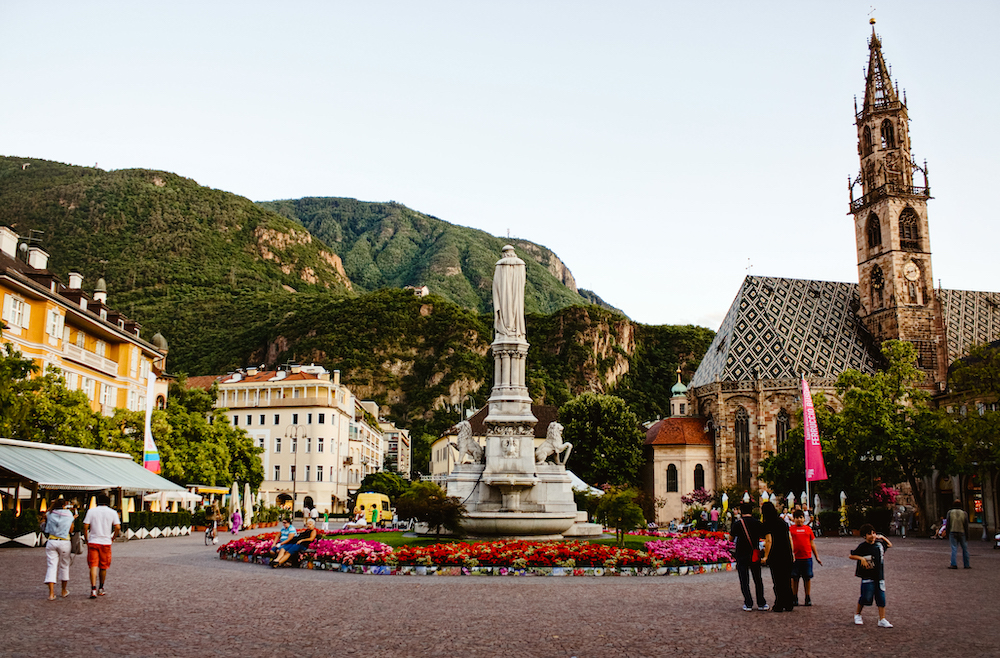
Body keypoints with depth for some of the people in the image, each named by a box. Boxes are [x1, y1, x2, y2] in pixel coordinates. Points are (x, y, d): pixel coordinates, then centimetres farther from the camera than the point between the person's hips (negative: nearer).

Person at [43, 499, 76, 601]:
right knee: (64, 566, 14)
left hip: (51, 542, 1)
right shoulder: (69, 515, 1)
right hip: (64, 542, -1)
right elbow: (71, 530, 7)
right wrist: (73, 519, 19)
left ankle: (51, 593, -9)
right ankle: (64, 591, 26)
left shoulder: (50, 514, 3)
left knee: (51, 566, 0)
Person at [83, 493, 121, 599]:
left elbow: (85, 527, -4)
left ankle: (93, 589, -14)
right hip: (106, 543, 0)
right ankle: (101, 589, 24)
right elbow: (118, 527, -6)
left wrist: (86, 539, 7)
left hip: (93, 542, 0)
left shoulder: (91, 511, 2)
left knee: (93, 566, -1)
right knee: (103, 567, 13)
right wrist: (113, 537, 9)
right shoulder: (112, 512, 1)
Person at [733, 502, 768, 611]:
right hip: (754, 555, 2)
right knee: (758, 580, 13)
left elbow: (731, 538, 2)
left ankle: (748, 604, 2)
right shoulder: (757, 523, -2)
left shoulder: (737, 523, -8)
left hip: (741, 555, -2)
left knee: (744, 581, 4)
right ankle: (761, 603, 15)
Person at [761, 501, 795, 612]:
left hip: (776, 555, -6)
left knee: (777, 580, 2)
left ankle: (779, 605, 4)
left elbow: (769, 541, -15)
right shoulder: (782, 521, 11)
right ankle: (788, 605, 17)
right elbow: (790, 538, 12)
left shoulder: (768, 524, -9)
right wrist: (791, 553, 18)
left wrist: (765, 556, -10)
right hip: (787, 554, 6)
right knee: (787, 580, 13)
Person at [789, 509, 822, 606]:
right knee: (794, 578, 4)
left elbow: (812, 543, 14)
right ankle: (794, 598, 14)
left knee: (807, 578, 5)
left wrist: (817, 557, 15)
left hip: (807, 557, 2)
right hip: (795, 557, -2)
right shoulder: (791, 529, 2)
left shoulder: (808, 529, 9)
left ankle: (808, 598, 15)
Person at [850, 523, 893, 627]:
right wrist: (861, 558, -17)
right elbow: (851, 556, -2)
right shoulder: (862, 546, -9)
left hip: (879, 575, 4)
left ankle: (882, 620, 10)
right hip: (868, 576, -4)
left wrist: (882, 537, 10)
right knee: (866, 597, -2)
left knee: (881, 597, 3)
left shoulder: (879, 543, 5)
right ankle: (857, 614, 20)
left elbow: (890, 545, 25)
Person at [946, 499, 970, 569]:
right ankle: (966, 565, 14)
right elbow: (966, 526, -1)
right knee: (965, 549, 12)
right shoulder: (964, 513, -1)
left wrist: (947, 534, 5)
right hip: (962, 533, 1)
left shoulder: (950, 512, -1)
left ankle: (953, 564, -12)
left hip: (953, 533, 0)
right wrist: (967, 536, 3)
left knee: (954, 549, -2)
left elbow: (948, 524, -1)